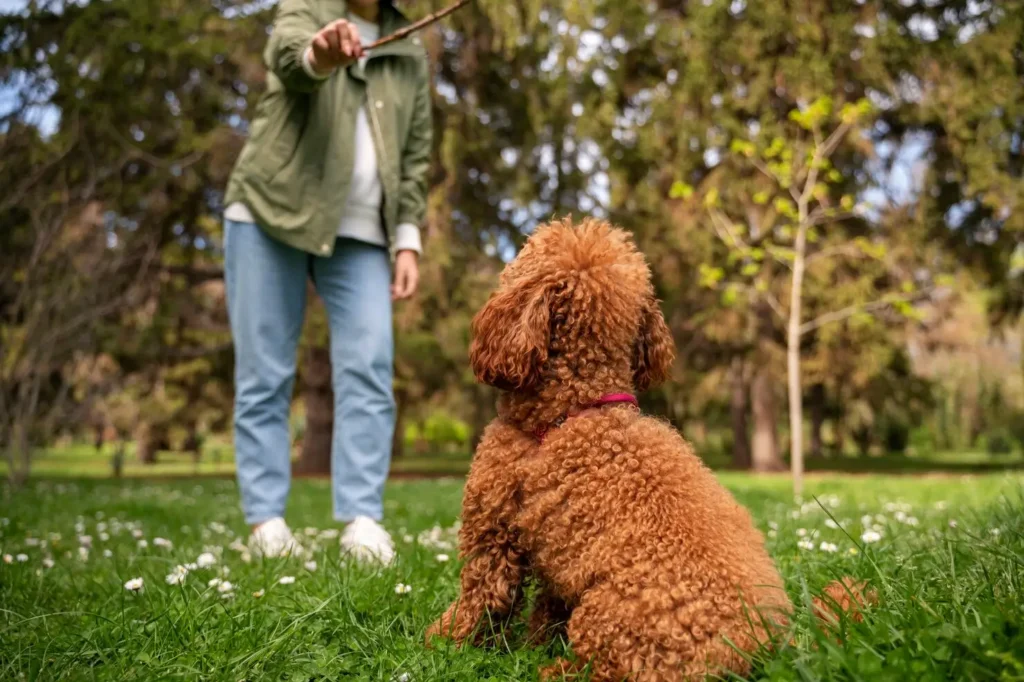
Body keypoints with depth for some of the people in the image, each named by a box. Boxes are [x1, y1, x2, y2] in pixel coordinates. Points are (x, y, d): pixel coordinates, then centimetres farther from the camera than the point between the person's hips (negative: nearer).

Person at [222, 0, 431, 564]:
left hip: (361, 233, 3)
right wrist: (320, 54, -44)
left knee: (369, 370, -10)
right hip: (271, 213, -2)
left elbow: (416, 155, 12)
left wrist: (408, 240, 1)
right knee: (264, 374, -2)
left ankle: (362, 519, -8)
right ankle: (265, 518, 4)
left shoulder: (411, 56, 15)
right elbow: (287, 53, -20)